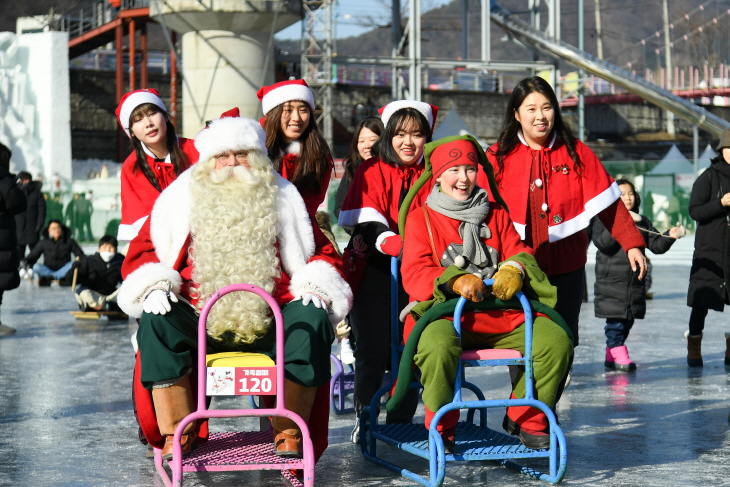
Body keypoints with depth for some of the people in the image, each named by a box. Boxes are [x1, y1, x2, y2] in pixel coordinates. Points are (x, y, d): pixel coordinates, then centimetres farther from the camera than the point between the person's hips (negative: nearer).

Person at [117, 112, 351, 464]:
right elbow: (143, 250, 14)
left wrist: (317, 286, -2)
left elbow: (321, 252, 20)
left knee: (313, 320, -28)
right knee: (155, 321, -29)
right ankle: (175, 434, -19)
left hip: (270, 320, 0)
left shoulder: (284, 198, 16)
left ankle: (290, 431, -16)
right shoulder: (180, 197, 13)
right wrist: (154, 286, -7)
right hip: (199, 322, 0)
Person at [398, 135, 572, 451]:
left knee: (556, 340, -17)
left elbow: (518, 251, 15)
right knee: (438, 346, -40)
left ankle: (526, 419, 4)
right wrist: (456, 281, -23)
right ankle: (441, 428, -15)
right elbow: (414, 273, -4)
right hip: (444, 312, -4)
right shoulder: (421, 218, 7)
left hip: (499, 312, 4)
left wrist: (514, 270, -12)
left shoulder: (495, 214, 21)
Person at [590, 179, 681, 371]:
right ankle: (619, 354, -2)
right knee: (615, 319, -9)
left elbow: (656, 245, 12)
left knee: (628, 320, 10)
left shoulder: (642, 222, 14)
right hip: (611, 280, -6)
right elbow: (602, 243, -17)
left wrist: (670, 236, -6)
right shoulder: (602, 219, -3)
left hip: (635, 281, 6)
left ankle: (611, 354, 21)